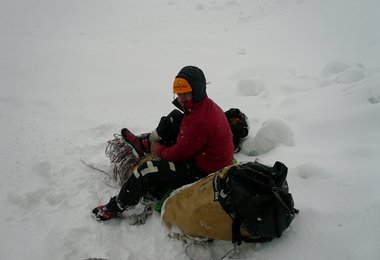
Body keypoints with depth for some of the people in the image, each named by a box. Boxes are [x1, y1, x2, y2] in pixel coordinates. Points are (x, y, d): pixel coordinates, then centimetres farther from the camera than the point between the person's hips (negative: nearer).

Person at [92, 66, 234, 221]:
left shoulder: (198, 120, -32)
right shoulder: (206, 105, 0)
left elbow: (177, 154, -23)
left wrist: (158, 150, -2)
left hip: (202, 173, -10)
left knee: (147, 171, -14)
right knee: (175, 118, 9)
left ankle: (115, 208, 7)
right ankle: (145, 143, 26)